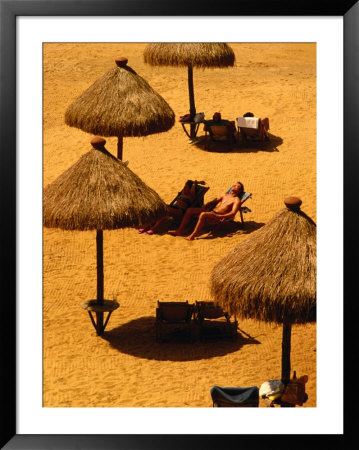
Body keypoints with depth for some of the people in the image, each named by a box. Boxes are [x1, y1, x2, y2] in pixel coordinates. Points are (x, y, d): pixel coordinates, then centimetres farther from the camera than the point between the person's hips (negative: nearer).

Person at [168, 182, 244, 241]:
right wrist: (202, 208, 10)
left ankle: (193, 235, -36)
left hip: (219, 217, -8)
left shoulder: (236, 200, 0)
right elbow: (213, 202, 26)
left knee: (203, 214, -39)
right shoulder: (225, 195, 24)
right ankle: (180, 230, -6)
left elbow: (232, 214, -15)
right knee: (190, 210, -4)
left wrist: (219, 217, -26)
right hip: (211, 211, 8)